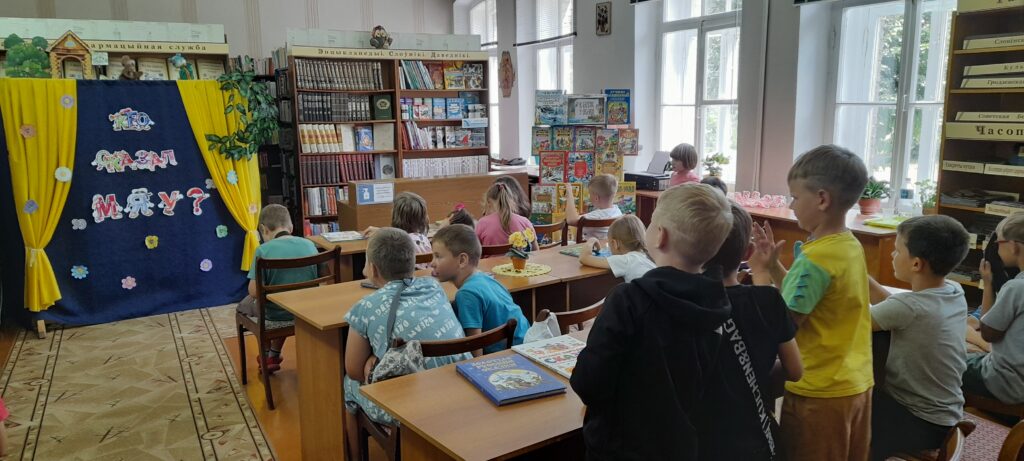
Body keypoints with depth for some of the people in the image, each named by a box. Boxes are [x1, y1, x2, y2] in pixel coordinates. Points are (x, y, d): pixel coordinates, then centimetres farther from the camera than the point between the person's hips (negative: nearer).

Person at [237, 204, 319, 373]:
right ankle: (275, 354, 44)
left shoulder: (263, 250, -18)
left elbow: (254, 292, -19)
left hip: (276, 314, -4)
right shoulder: (309, 245, -6)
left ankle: (266, 355, 39)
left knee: (245, 304, 29)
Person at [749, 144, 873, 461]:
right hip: (856, 384, 9)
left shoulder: (814, 259, -24)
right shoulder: (851, 246, 4)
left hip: (818, 393, -8)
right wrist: (774, 265, 4)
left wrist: (760, 274, -13)